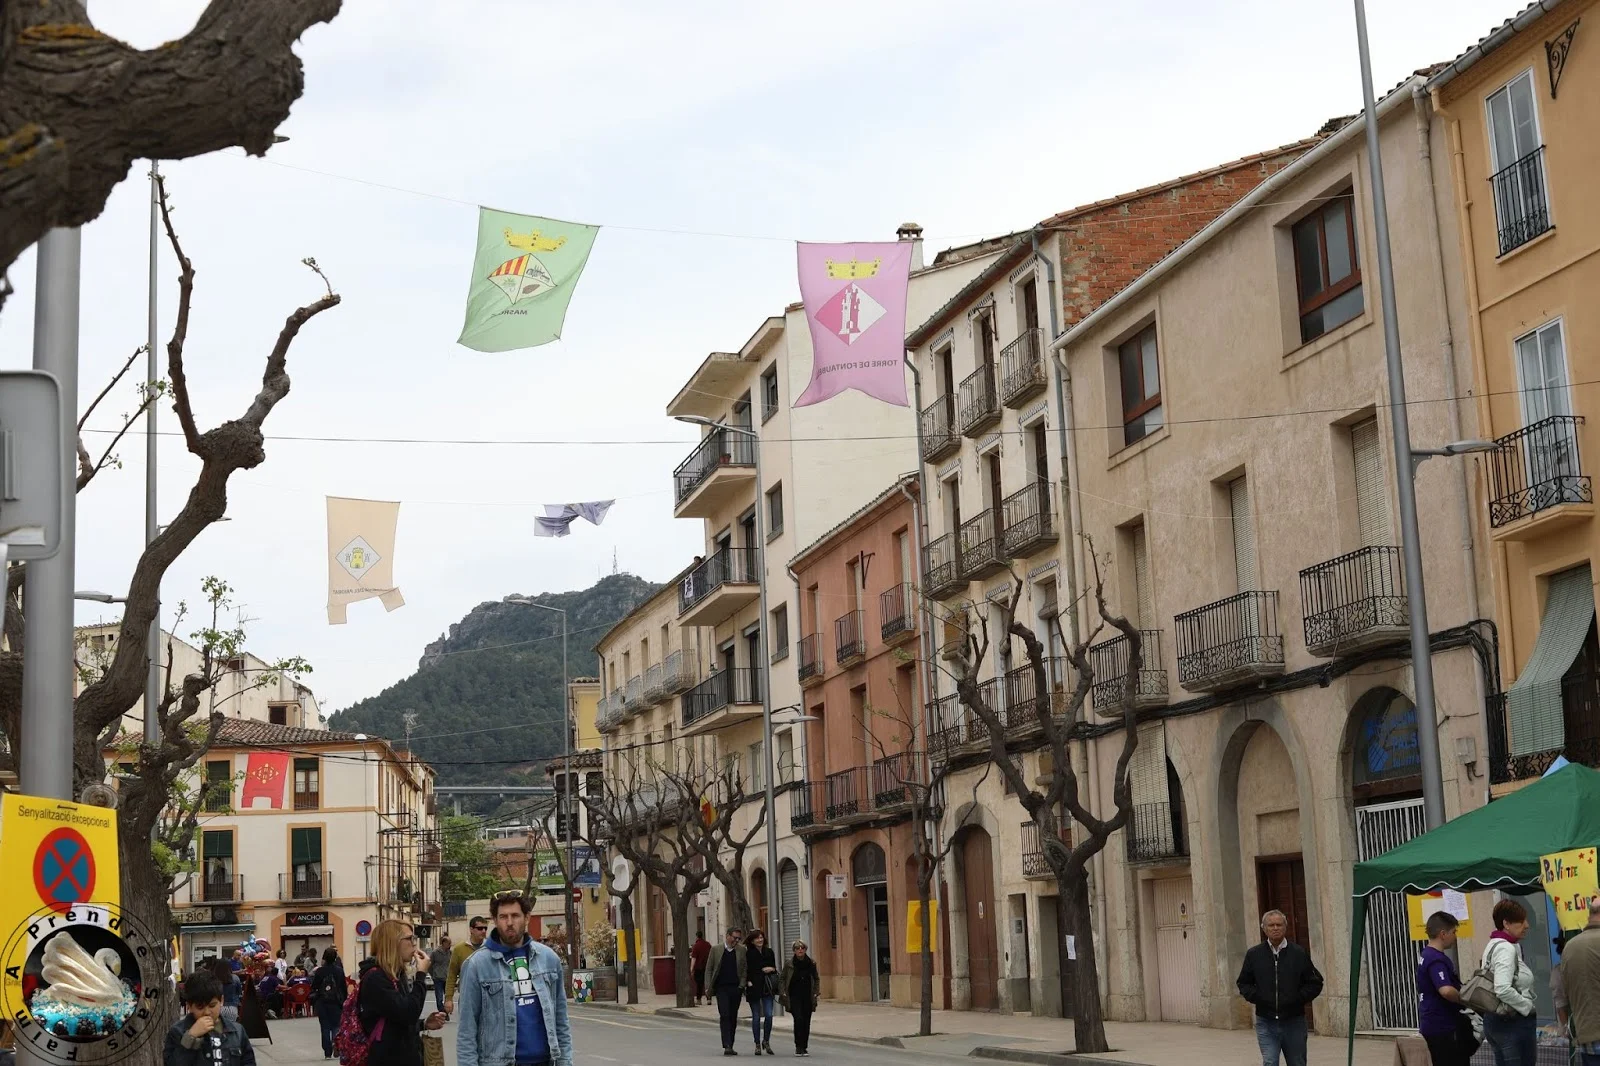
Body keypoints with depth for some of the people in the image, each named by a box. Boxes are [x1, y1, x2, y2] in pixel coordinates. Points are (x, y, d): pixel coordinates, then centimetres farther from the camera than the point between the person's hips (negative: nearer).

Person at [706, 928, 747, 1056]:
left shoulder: (741, 950, 5)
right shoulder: (716, 949, 1)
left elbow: (745, 969, 7)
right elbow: (708, 969, 4)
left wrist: (742, 984, -5)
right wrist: (709, 987, -2)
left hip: (736, 988, 2)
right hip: (721, 988, -2)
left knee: (733, 1018, 7)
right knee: (724, 1016, -12)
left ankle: (730, 1046, 17)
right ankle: (726, 1046, -16)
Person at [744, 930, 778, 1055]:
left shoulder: (769, 952, 9)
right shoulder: (748, 954, -4)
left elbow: (774, 968, 17)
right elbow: (744, 971, -4)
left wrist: (771, 969, -4)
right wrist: (748, 982, -17)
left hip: (767, 988, 3)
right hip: (754, 988, -3)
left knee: (769, 1015, -5)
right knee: (756, 1017, 3)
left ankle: (766, 1041, 14)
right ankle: (758, 1044, 13)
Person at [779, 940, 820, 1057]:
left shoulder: (811, 962, 1)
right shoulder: (789, 963, -5)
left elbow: (816, 978, 13)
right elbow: (782, 979, 4)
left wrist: (817, 992, 4)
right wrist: (782, 993, -6)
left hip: (807, 997, 3)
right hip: (794, 997, -3)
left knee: (806, 1022, 4)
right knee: (798, 1019, -16)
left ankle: (804, 1047, 14)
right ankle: (798, 1047, -10)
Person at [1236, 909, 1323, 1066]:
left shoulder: (1300, 953, 1)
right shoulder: (1254, 954, 4)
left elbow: (1315, 983, 5)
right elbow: (1243, 983, 13)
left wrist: (1299, 998, -9)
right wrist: (1255, 997, -5)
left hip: (1294, 1022, 0)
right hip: (1266, 1022, 0)